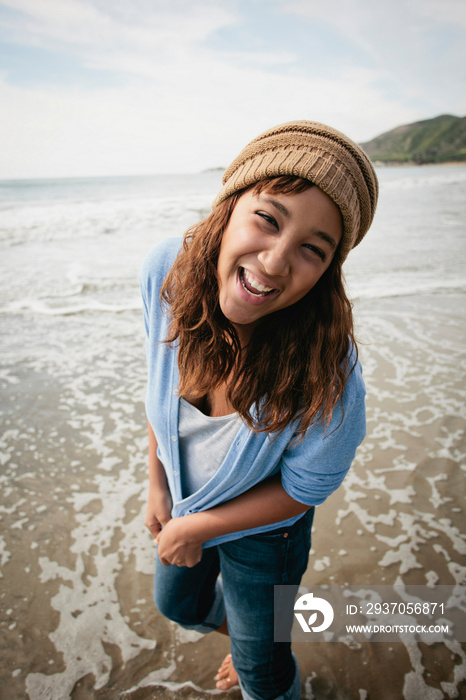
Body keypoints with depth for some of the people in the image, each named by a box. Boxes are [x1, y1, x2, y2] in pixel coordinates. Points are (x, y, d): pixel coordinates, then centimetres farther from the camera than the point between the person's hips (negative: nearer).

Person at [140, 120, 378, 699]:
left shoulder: (328, 376, -40)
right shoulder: (166, 270, -28)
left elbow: (304, 490, -21)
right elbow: (161, 377, -9)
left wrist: (195, 528, -14)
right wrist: (157, 483, -2)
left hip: (262, 526, -4)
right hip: (181, 495, 5)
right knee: (176, 605, 34)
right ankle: (249, 637, 66)